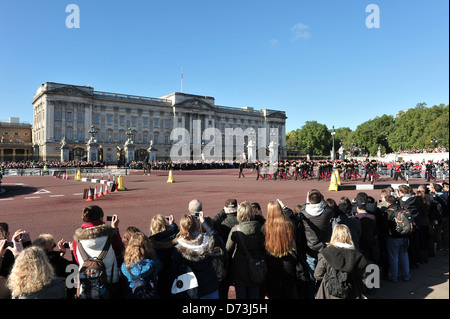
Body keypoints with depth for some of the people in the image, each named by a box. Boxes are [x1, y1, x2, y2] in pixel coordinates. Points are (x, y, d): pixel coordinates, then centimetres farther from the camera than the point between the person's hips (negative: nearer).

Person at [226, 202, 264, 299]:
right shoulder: (259, 228, -9)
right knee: (254, 294, 17)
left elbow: (228, 249, -9)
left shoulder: (235, 230, -17)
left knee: (240, 294, 13)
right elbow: (263, 247, -3)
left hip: (239, 269, -2)